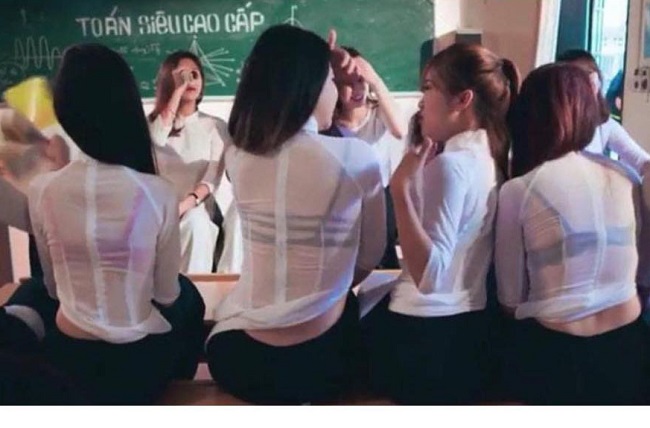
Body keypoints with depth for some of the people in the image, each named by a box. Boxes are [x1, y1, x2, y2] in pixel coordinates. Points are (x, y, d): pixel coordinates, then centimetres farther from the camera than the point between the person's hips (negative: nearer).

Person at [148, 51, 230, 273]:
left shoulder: (215, 126, 9)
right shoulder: (153, 121, 14)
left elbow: (213, 178, -5)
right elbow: (157, 139, -14)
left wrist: (185, 204, -25)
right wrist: (178, 90, -9)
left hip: (197, 209, 0)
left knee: (194, 223, -35)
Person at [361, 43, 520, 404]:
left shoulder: (451, 164, -22)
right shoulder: (489, 157, 6)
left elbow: (430, 276, -29)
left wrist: (401, 188, -30)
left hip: (428, 336, -9)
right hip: (471, 328, 9)